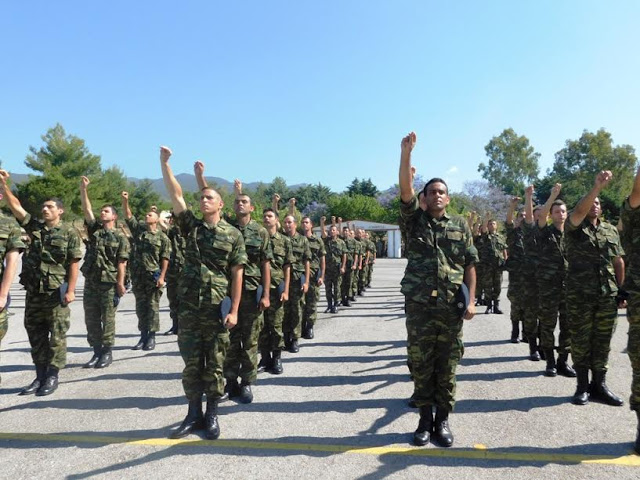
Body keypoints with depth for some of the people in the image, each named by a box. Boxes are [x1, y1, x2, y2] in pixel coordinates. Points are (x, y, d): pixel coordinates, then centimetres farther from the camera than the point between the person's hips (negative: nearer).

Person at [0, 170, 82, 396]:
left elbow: (74, 264, -8)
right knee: (36, 336, 11)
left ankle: (52, 376, 12)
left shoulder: (70, 232, -4)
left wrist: (70, 290, -14)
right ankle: (40, 376, 22)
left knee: (56, 336, 2)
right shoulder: (35, 227, 9)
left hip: (56, 293, -5)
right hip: (33, 292, 6)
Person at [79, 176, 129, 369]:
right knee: (91, 319, 8)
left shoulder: (120, 237, -2)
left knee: (107, 319, 2)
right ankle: (97, 352, 19)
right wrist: (83, 189, -11)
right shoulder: (94, 229, 10)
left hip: (109, 284, -5)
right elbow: (87, 209, -1)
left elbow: (121, 263, -7)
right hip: (90, 282, 5)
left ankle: (107, 353, 12)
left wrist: (120, 284, -13)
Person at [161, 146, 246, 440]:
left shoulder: (233, 235, 0)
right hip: (189, 306, 2)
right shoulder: (191, 226, 7)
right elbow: (175, 196, -3)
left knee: (214, 363, 6)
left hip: (217, 308, -2)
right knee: (191, 362, 9)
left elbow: (237, 275, -2)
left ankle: (212, 415, 19)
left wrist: (233, 310, -8)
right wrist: (164, 163, -10)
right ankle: (194, 414, 22)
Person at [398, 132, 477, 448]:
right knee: (421, 365, 7)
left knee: (447, 367, 7)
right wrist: (407, 152, -20)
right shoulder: (415, 220, 6)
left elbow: (470, 266, 7)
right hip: (419, 304, 0)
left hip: (451, 306, 1)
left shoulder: (460, 226, 9)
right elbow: (405, 189, -10)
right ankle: (425, 419, 21)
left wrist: (471, 301, -2)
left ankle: (443, 420, 20)